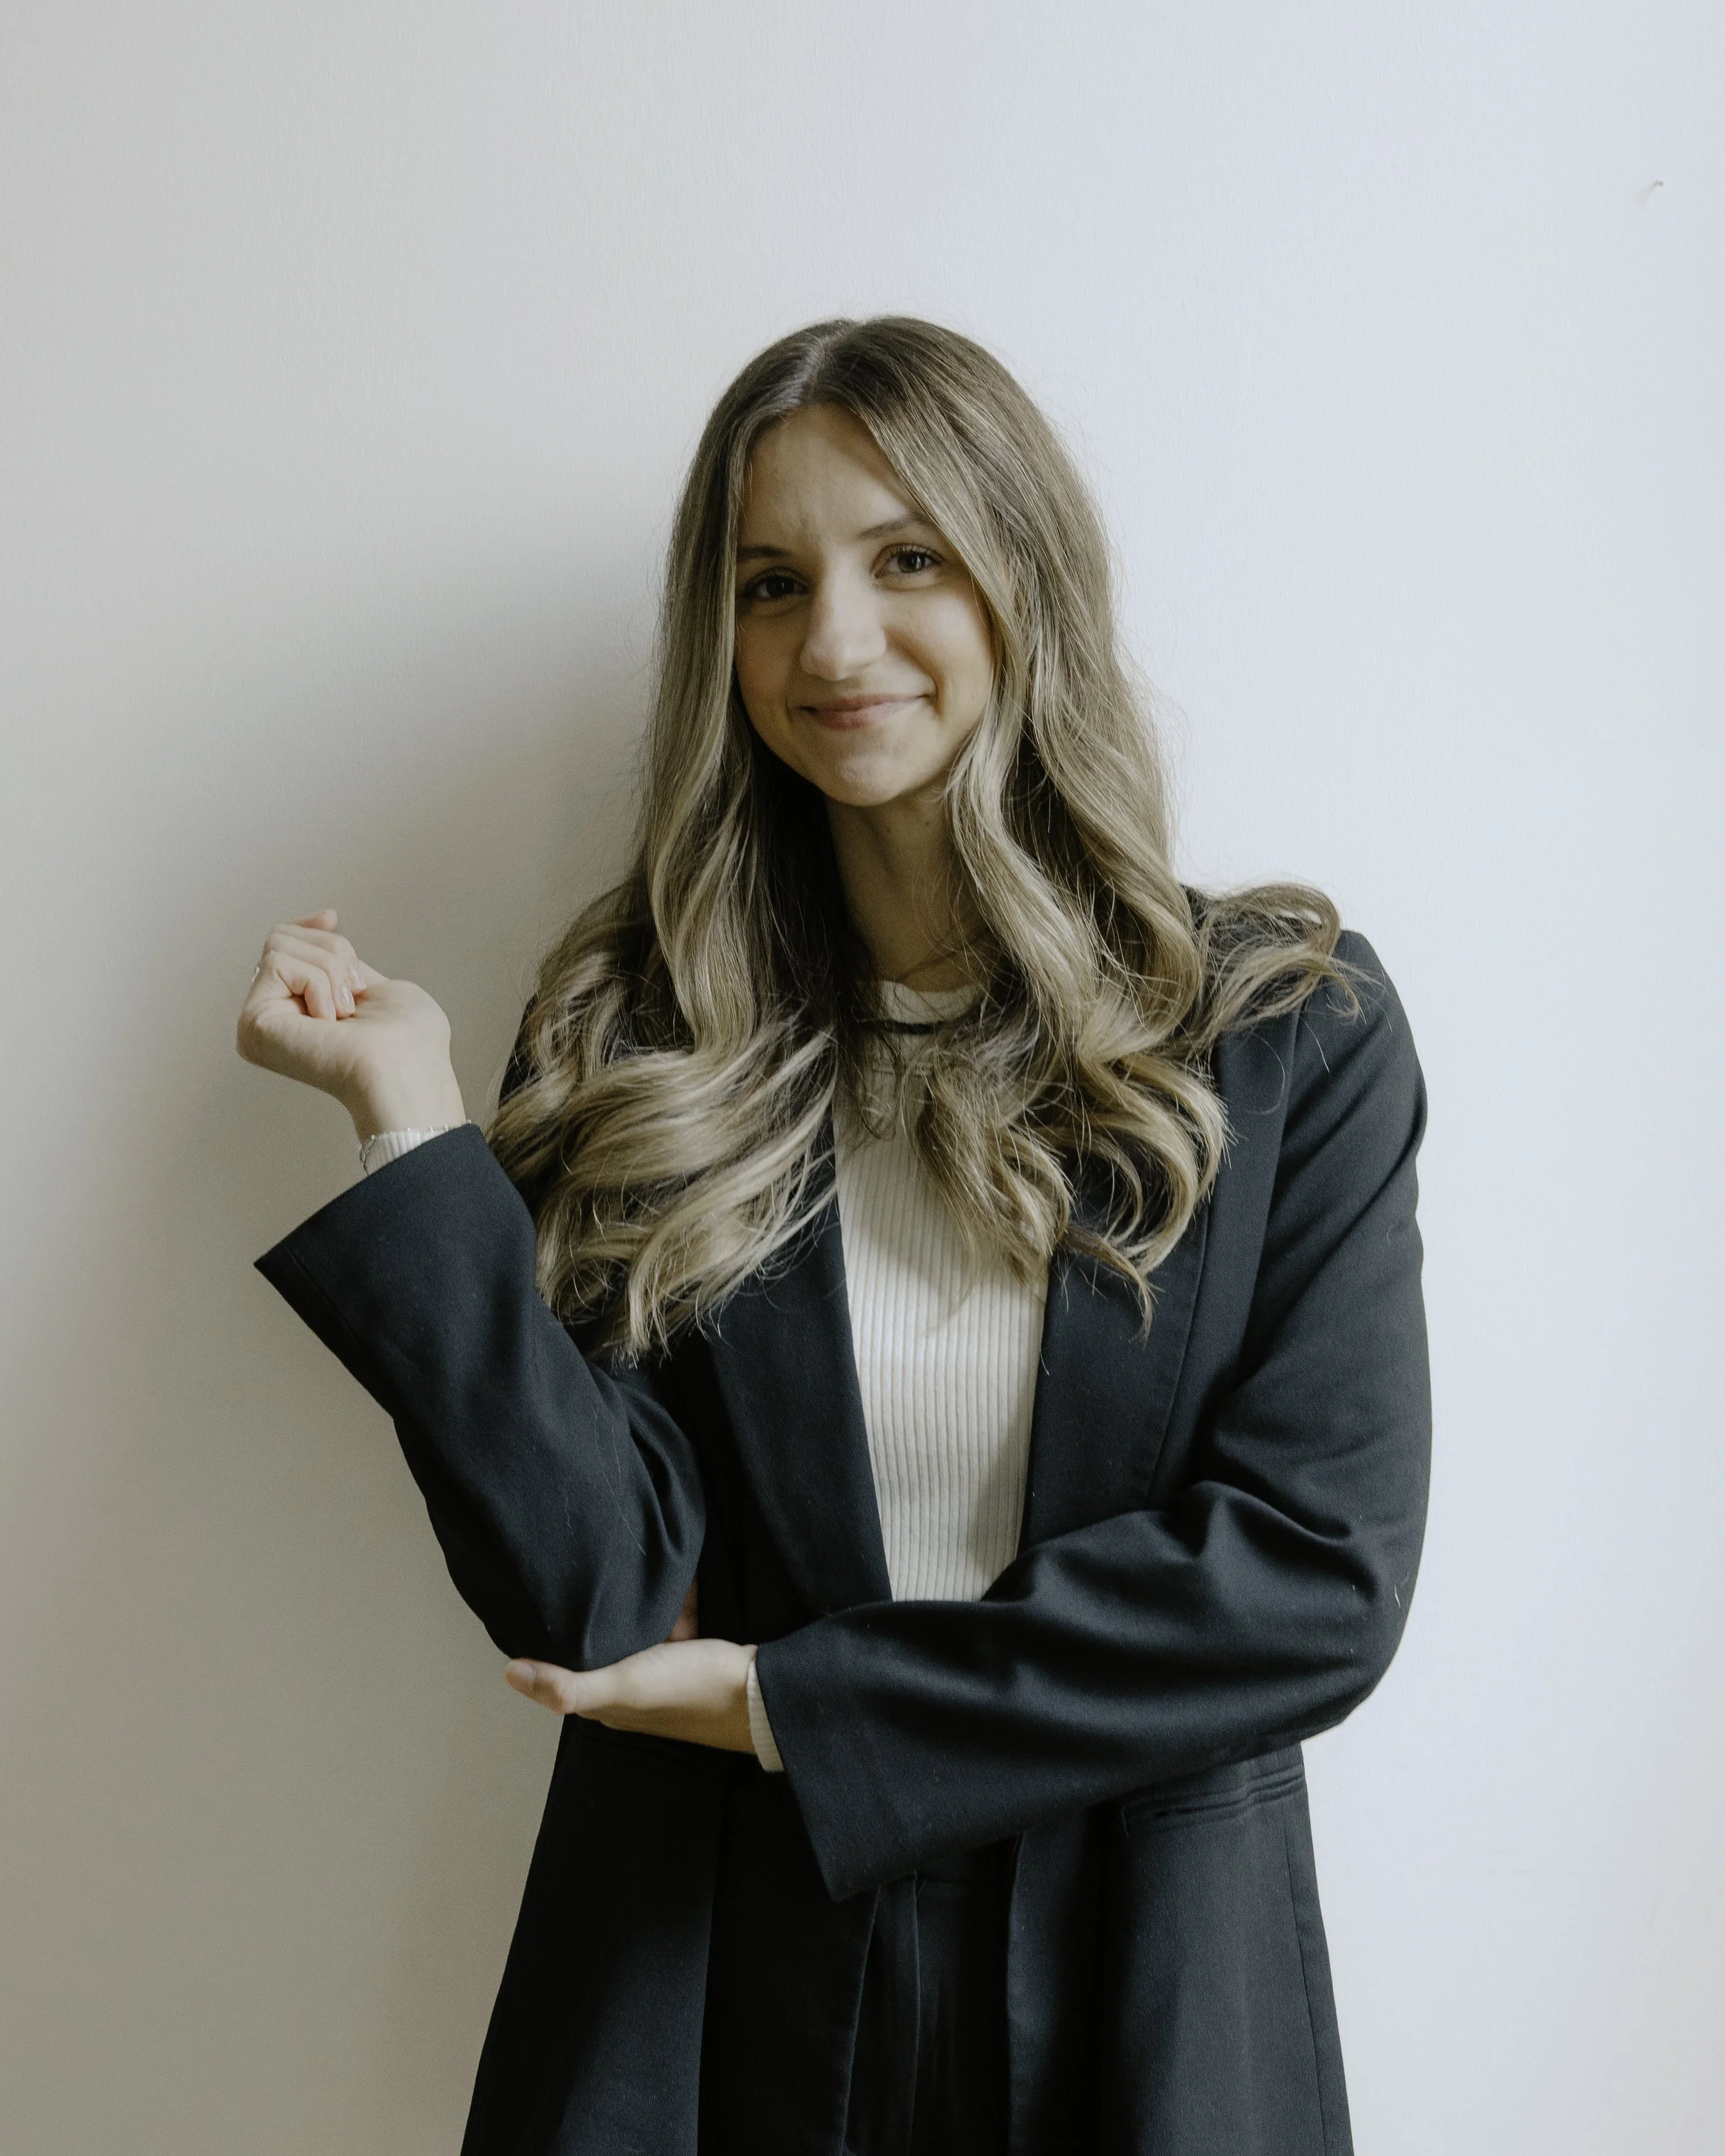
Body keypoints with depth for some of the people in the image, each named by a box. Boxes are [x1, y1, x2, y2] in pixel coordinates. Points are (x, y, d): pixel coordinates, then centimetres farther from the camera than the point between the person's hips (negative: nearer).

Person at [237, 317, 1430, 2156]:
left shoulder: (1290, 1025, -6)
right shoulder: (635, 1032, -5)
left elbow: (1322, 1567, -12)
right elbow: (586, 1597, -12)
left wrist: (783, 1701, -12)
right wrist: (409, 1121, -20)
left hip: (1148, 1987, 0)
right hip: (716, 1982, 1)